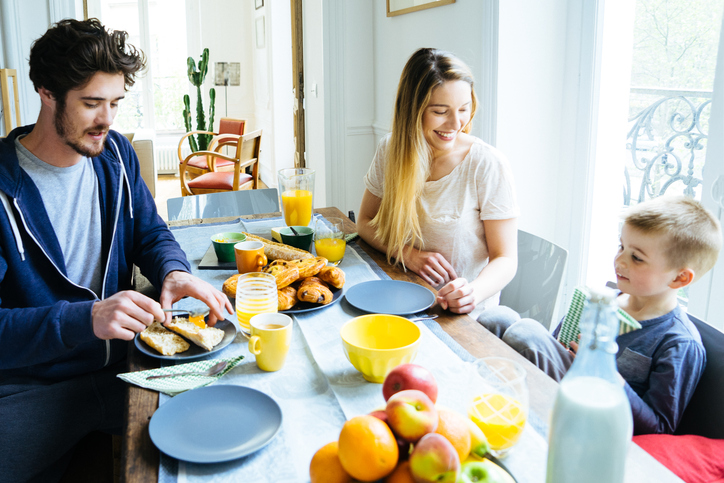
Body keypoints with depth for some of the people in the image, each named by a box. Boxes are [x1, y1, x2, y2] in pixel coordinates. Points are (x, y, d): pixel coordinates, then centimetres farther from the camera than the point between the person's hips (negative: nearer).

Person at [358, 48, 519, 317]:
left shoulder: (488, 165, -11)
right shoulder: (390, 150, 1)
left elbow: (505, 258, -9)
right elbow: (366, 221, 10)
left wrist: (475, 291, -32)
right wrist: (407, 254, -10)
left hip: (464, 315, -2)